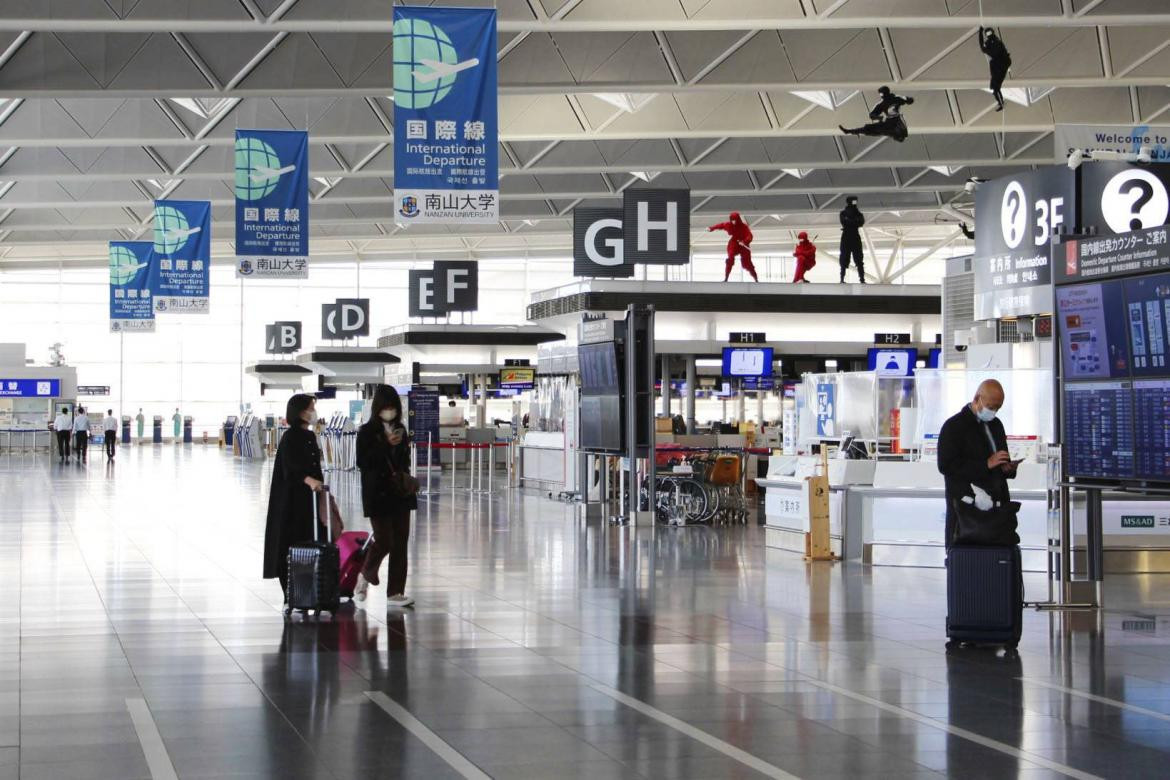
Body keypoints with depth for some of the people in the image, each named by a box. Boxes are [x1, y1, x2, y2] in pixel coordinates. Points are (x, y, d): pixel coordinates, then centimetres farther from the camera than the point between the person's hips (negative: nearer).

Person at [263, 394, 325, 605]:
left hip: (308, 500, 8)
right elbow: (290, 468, -23)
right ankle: (290, 597, -3)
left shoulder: (311, 436, 14)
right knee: (291, 547, -6)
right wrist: (309, 480, -39)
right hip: (291, 501, -8)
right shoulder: (290, 437, -11)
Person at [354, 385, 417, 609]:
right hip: (378, 495, -6)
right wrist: (386, 444, -19)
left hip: (400, 494, 6)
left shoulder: (400, 430, 11)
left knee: (400, 542, 3)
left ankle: (395, 592, 6)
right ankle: (366, 575, 21)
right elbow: (362, 462, -15)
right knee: (384, 541, -9)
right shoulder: (367, 431, -6)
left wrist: (405, 478, 4)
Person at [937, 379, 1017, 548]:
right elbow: (946, 466, -13)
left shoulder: (995, 424, 19)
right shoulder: (954, 426, -4)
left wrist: (1007, 468, 4)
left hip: (997, 502, 6)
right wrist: (986, 464, -18)